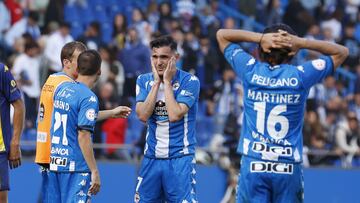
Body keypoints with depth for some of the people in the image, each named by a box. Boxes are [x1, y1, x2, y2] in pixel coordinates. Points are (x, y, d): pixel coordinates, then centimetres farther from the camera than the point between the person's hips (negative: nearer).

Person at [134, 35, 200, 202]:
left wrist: (167, 82, -14)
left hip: (179, 158, -4)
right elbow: (143, 115, -9)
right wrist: (156, 83, -10)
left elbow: (175, 115, -21)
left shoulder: (189, 81, -9)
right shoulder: (144, 81, 5)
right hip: (151, 157, 5)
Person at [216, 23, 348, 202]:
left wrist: (260, 37, 2)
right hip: (289, 167, 0)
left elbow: (222, 35, 16)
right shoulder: (300, 75, -1)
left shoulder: (251, 70, 1)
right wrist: (302, 42, 2)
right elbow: (341, 52, 13)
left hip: (253, 166, 0)